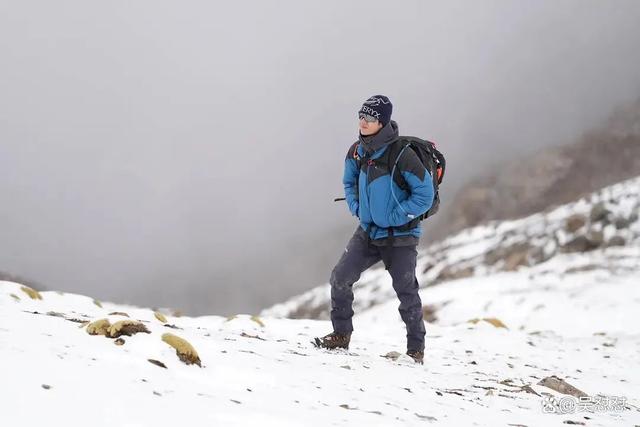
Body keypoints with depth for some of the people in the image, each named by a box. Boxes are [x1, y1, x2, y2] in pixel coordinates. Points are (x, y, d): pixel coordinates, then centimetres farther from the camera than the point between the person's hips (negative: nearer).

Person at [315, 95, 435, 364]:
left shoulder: (401, 155, -21)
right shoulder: (357, 151, 0)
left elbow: (425, 195, -16)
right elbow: (350, 182, 19)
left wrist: (395, 217, -17)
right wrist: (356, 208, 3)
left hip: (401, 236, -6)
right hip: (368, 231, 6)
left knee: (406, 292, 0)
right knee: (340, 278, -4)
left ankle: (416, 349, 14)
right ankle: (341, 335, 10)